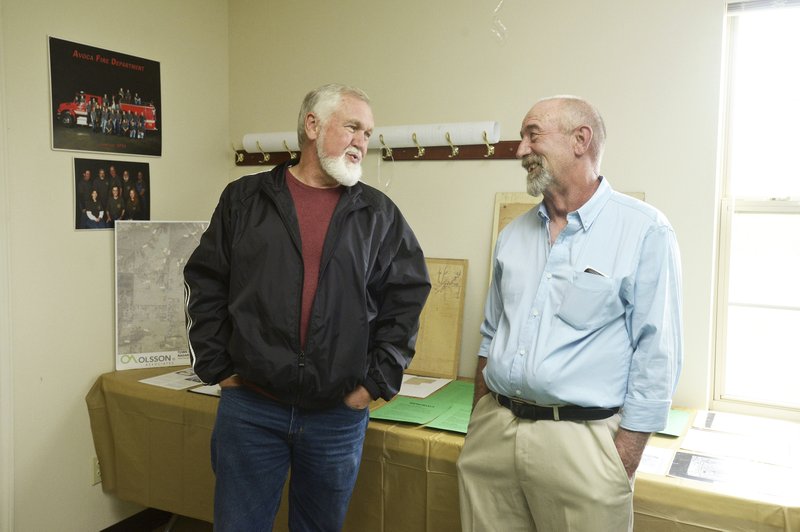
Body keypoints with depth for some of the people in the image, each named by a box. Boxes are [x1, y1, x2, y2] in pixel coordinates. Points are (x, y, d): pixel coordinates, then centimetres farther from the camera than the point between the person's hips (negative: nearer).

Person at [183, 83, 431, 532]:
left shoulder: (380, 214, 3)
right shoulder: (244, 199, 2)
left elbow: (407, 297, 3)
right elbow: (205, 287, 5)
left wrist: (377, 383, -2)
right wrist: (218, 369, 0)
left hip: (339, 414, 1)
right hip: (249, 407, 0)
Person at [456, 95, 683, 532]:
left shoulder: (645, 232, -8)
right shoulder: (513, 235, 10)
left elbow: (656, 356, -10)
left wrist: (621, 467, -12)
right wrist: (479, 423, 11)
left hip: (581, 442, -5)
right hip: (491, 434, 5)